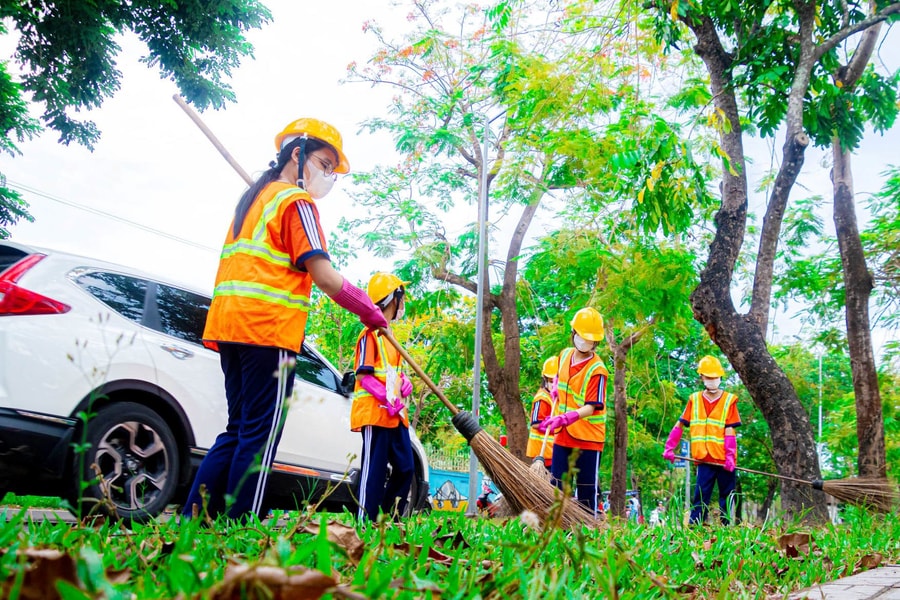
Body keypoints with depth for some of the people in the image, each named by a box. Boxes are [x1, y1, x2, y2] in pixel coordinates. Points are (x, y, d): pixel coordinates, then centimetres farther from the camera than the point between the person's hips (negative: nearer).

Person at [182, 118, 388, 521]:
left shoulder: (252, 198, 25)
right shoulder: (296, 200, -2)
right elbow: (323, 275, -10)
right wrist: (368, 310, 0)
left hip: (230, 325, 9)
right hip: (269, 329, -8)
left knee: (238, 431, 12)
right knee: (260, 436, -6)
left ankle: (192, 519, 9)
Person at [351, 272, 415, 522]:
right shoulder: (370, 334, -9)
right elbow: (363, 375, -15)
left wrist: (405, 381, 5)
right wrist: (388, 399, -23)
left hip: (395, 414, 9)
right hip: (375, 412, -9)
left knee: (405, 468, 8)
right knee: (374, 470, -9)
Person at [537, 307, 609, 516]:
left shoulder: (597, 370, -16)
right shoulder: (564, 355, 5)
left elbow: (591, 407, -24)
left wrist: (566, 417, -39)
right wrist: (555, 389, 8)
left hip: (588, 438, -6)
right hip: (563, 436, 6)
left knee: (586, 489, 0)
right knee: (556, 487, 10)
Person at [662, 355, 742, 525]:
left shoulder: (729, 400, 1)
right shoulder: (694, 399, 7)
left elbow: (730, 432, -5)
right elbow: (679, 425, 8)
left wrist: (730, 457, -14)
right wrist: (669, 448, 1)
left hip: (724, 460, -1)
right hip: (704, 459, 1)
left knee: (727, 498, 6)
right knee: (700, 497, -3)